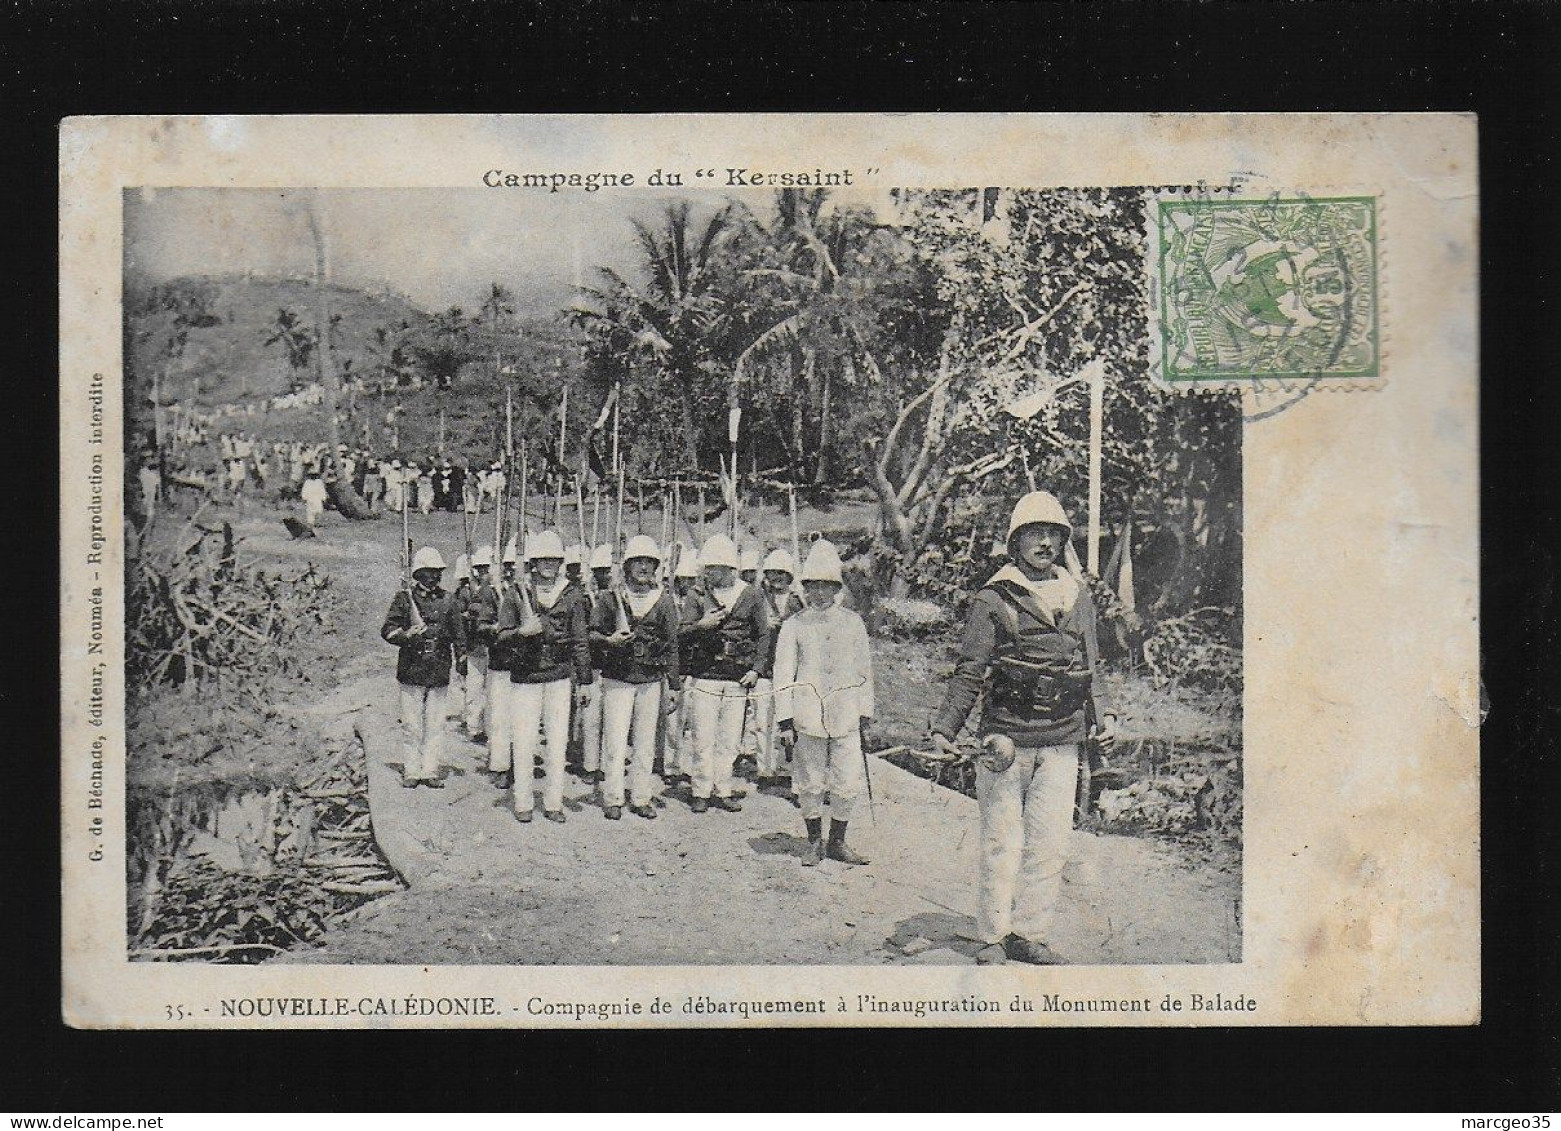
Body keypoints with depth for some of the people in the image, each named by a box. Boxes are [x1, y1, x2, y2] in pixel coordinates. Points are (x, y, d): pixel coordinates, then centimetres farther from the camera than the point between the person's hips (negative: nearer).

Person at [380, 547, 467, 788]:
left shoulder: (447, 600, 10)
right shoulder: (404, 598, 2)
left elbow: (458, 633, 16)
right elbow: (387, 630, -3)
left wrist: (461, 658, 9)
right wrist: (407, 635, -22)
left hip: (440, 673, 2)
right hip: (412, 671, -2)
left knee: (435, 727, 5)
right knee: (413, 727, 2)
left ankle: (430, 771, 12)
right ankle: (412, 771, 10)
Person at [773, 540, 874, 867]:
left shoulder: (853, 623, 9)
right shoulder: (794, 625, 3)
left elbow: (864, 671, 14)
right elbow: (783, 675, 4)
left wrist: (865, 716, 11)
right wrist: (785, 720, -2)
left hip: (846, 715, 1)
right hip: (808, 715, -1)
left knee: (849, 783, 0)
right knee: (810, 782, 5)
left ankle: (837, 842, 17)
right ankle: (814, 843, 20)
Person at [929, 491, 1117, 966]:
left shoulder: (1078, 598, 13)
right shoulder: (994, 600, -1)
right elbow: (969, 672, -1)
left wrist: (1101, 717, 16)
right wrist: (945, 727, -6)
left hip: (1061, 743, 4)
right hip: (1007, 738, -4)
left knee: (1050, 844, 3)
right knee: (1003, 843, 1)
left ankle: (1029, 935, 14)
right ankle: (994, 937, 11)